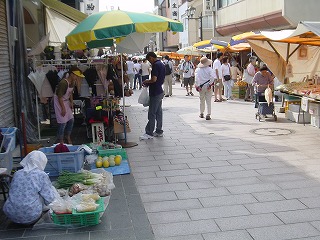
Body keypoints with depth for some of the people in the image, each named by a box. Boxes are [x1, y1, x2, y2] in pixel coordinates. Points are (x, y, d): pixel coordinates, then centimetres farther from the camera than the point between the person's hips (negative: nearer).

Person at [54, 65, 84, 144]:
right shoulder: (63, 83, -28)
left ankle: (68, 137, 29)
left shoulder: (73, 82, -3)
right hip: (59, 102, -8)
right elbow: (60, 97, -24)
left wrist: (71, 102, 5)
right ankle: (60, 140, 12)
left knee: (71, 120, 10)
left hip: (66, 101, 8)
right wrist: (63, 108, -20)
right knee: (63, 122, -5)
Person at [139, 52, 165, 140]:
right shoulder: (161, 64, 13)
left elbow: (154, 79, -24)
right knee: (158, 112, 13)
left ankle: (149, 133, -1)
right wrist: (149, 83, 14)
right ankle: (159, 131, 20)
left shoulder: (156, 65, -17)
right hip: (160, 91, 10)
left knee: (152, 113, -5)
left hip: (155, 93, -10)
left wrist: (146, 82, -5)